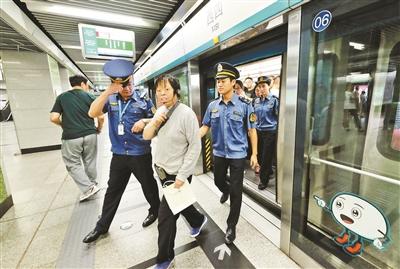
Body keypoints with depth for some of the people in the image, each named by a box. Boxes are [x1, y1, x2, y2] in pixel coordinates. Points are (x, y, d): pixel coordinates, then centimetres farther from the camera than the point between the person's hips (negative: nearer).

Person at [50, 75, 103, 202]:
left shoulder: (61, 97, 5)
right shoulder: (89, 96, 1)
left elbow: (54, 118, -4)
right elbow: (101, 117, -6)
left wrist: (65, 125, 16)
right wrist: (99, 128, 13)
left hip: (71, 137, -1)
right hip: (90, 135, 1)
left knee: (73, 164, 11)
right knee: (90, 161, 17)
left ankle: (88, 188, 5)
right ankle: (92, 183, 32)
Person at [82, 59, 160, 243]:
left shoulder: (143, 99, -6)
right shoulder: (110, 99, 0)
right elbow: (92, 113, -14)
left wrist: (144, 121, -20)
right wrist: (108, 91, -20)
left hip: (141, 154, -3)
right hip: (118, 155, 3)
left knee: (148, 185, 15)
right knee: (113, 190, 17)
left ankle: (155, 210, 42)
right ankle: (102, 226, 36)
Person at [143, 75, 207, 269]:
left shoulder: (186, 114, -20)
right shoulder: (160, 111, 2)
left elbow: (195, 146, -19)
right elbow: (146, 136, 6)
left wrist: (182, 175, -20)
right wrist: (154, 123, -15)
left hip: (177, 173, -7)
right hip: (161, 169, 7)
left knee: (166, 217, 4)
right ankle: (198, 220, 55)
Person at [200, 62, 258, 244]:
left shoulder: (244, 105, -10)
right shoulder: (212, 106, -1)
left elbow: (251, 130, -5)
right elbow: (205, 126, 4)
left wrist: (254, 154, -5)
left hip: (238, 154, -3)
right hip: (219, 152, 4)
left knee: (236, 190, 5)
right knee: (218, 181, 23)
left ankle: (231, 226, 26)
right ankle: (226, 191, 61)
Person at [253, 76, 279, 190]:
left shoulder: (274, 100, -8)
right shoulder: (256, 101, 7)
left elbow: (279, 116, -7)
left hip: (270, 132, -5)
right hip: (258, 131, 5)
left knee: (267, 156, 3)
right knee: (259, 155, 12)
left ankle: (263, 179, 21)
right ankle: (269, 171, 39)